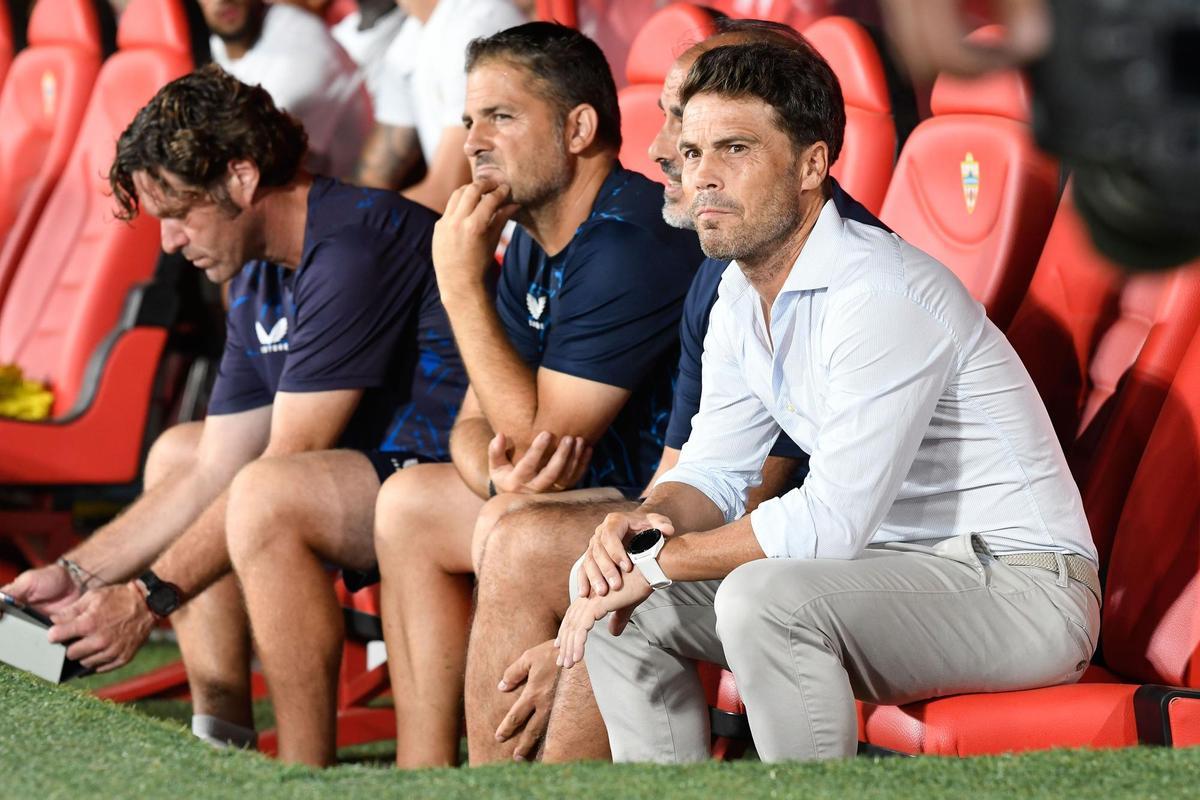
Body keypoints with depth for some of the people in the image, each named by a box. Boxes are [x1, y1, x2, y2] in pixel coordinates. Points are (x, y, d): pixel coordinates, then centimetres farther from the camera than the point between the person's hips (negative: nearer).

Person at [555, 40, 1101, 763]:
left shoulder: (881, 296, -23)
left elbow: (832, 521, -27)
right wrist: (643, 524, -11)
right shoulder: (742, 297, 6)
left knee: (764, 597, -34)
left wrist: (659, 560, -18)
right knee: (616, 593, 3)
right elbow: (715, 471, 12)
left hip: (1020, 587, -9)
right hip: (887, 564, 9)